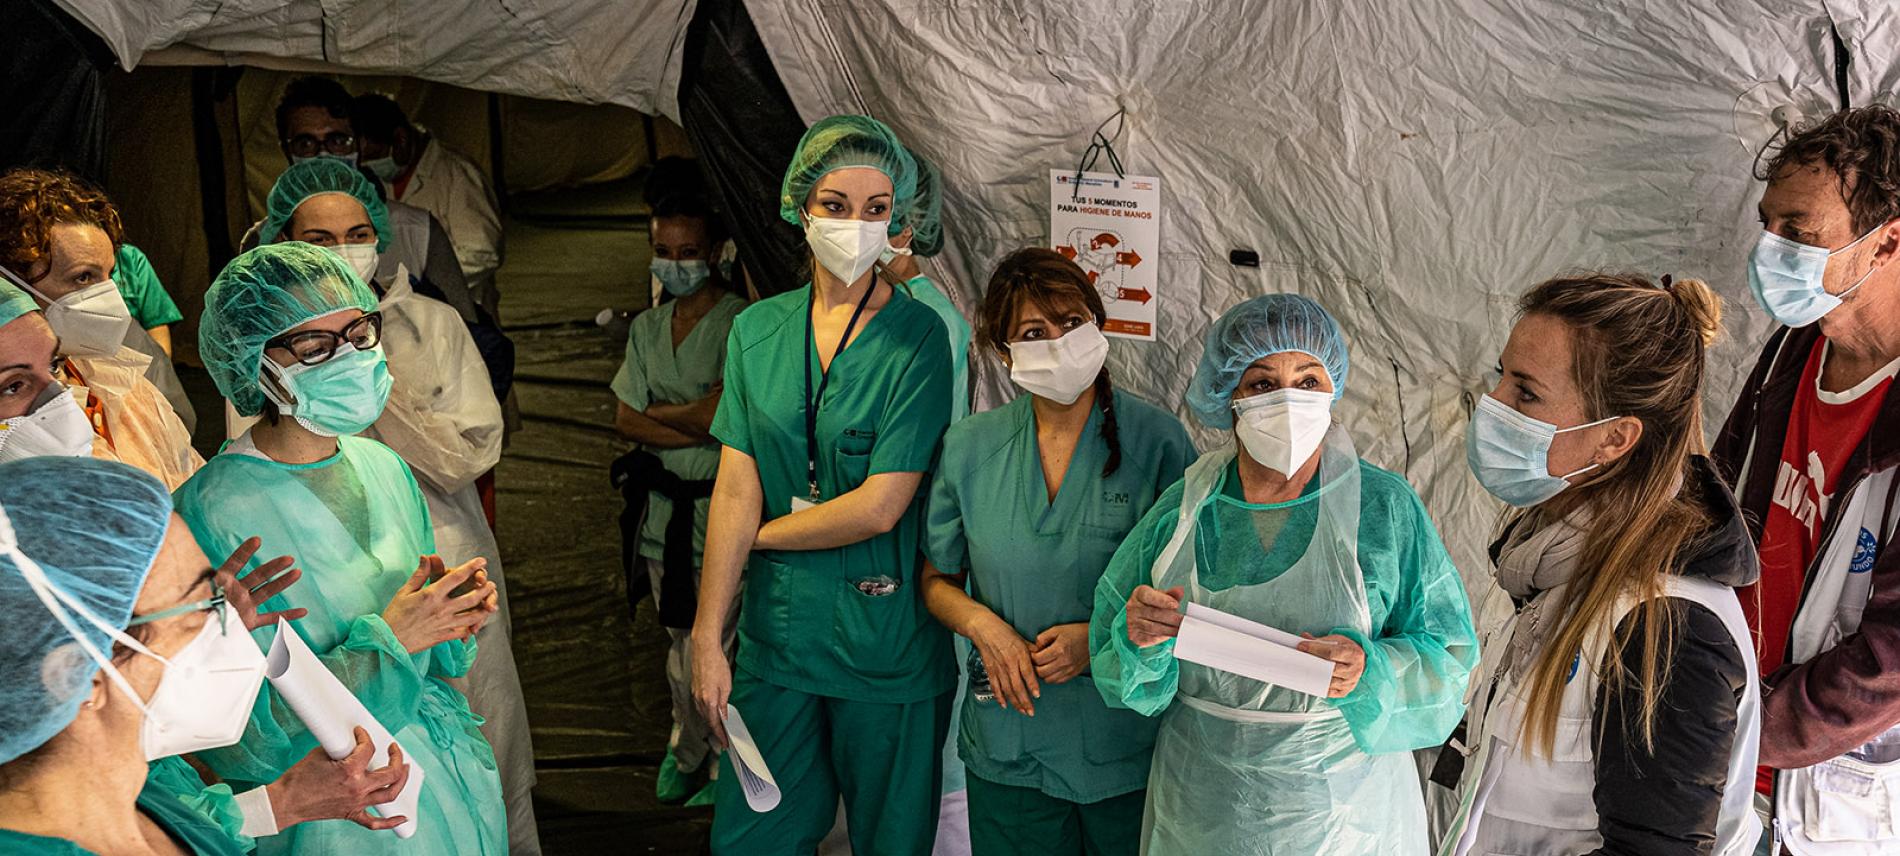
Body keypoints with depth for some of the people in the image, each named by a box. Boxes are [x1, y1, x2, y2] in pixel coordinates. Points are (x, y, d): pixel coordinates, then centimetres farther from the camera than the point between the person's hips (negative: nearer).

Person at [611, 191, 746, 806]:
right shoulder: (647, 327, 11)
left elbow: (723, 412, -20)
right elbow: (626, 421, 3)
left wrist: (657, 413, -5)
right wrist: (698, 430, -10)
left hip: (720, 507, -6)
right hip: (663, 503, 6)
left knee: (710, 650, -1)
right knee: (680, 642, 18)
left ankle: (723, 766, 18)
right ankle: (688, 749, 35)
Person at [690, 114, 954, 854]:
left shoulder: (917, 335, -10)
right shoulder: (758, 328, 2)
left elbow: (880, 507, -14)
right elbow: (736, 488, -2)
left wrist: (762, 533, -3)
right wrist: (707, 638, -5)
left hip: (884, 635, -3)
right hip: (776, 627, 3)